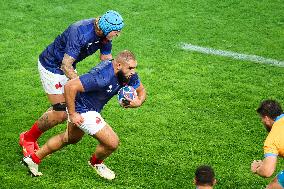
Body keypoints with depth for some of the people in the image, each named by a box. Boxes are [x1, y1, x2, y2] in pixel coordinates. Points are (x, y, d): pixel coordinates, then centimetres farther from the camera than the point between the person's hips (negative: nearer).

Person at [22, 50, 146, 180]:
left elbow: (141, 90, 6)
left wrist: (138, 102, -17)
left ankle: (34, 158, 45)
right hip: (82, 112, -10)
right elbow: (70, 86, -36)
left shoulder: (128, 74, -10)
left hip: (91, 109, 10)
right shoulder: (102, 77, -35)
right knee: (112, 143, -10)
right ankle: (96, 162, 24)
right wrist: (72, 114, -28)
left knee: (70, 139, 31)